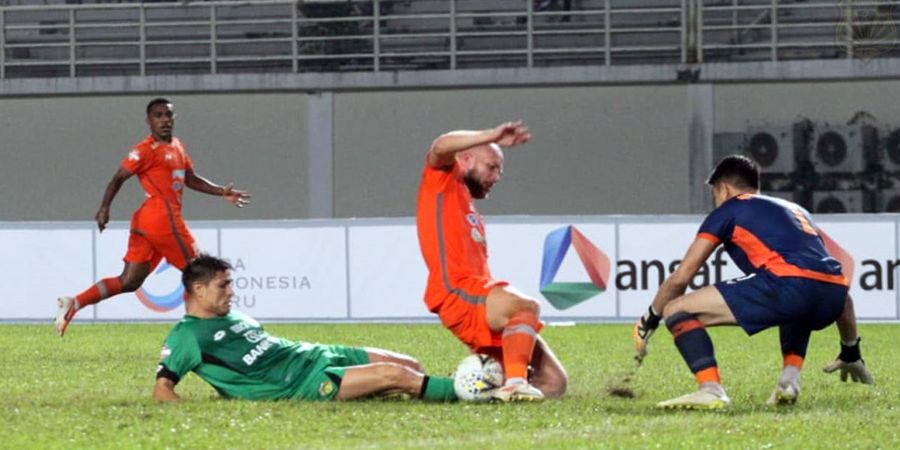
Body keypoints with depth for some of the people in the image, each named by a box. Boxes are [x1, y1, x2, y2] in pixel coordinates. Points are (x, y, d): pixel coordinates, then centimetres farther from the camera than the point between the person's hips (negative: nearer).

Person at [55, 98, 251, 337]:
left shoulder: (177, 147, 18)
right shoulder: (147, 149, -8)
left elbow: (191, 179, 26)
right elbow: (119, 178, -9)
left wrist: (222, 192, 17)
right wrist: (104, 207, -18)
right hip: (162, 218, -9)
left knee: (129, 282, 6)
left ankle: (73, 303, 0)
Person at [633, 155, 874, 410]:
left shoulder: (729, 210, 20)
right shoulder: (796, 210, 36)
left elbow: (680, 279, 19)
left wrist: (649, 321, 36)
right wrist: (851, 353, 48)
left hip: (788, 286, -6)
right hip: (833, 297, 6)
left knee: (676, 310, 3)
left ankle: (711, 391, -16)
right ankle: (790, 377, 17)